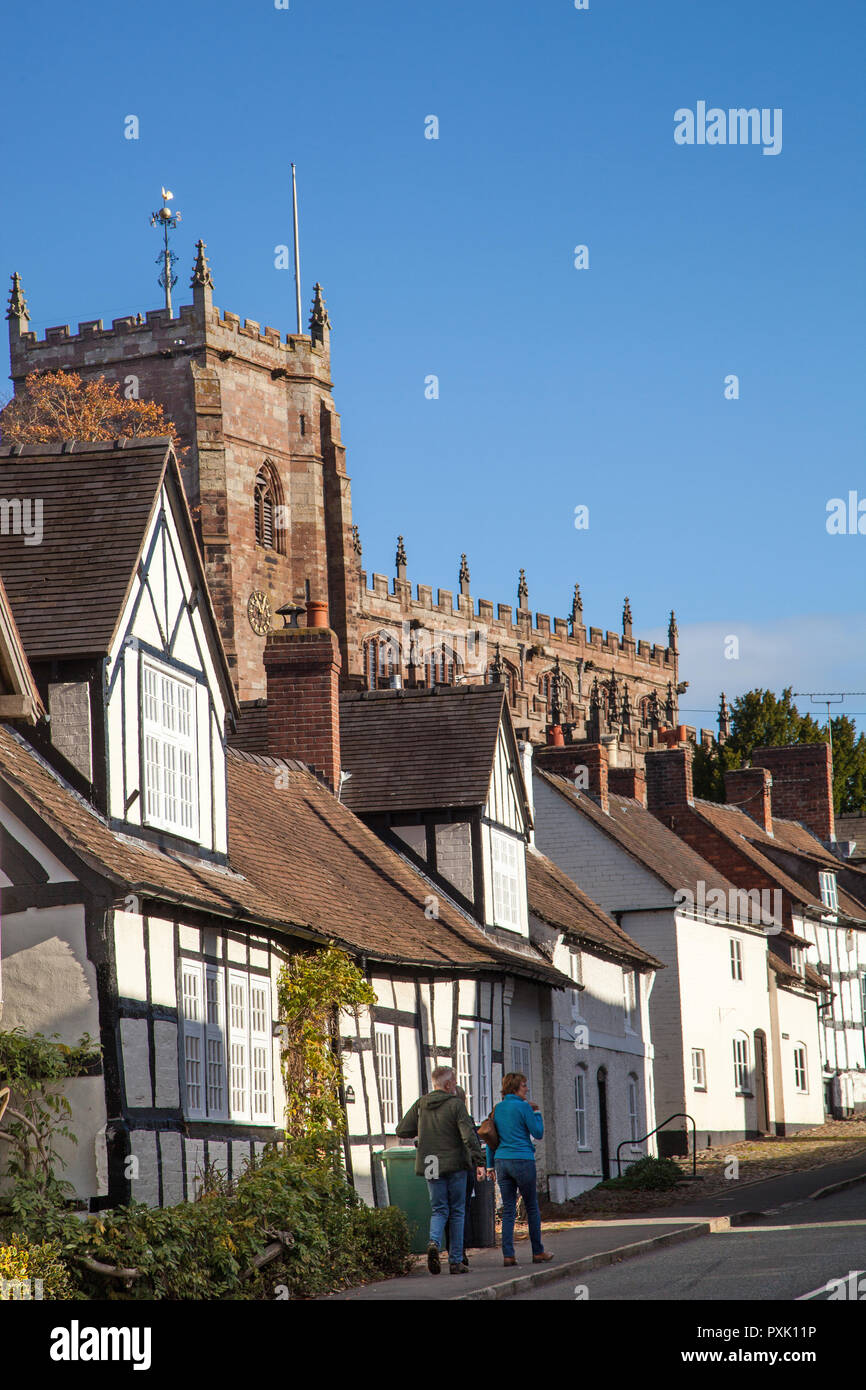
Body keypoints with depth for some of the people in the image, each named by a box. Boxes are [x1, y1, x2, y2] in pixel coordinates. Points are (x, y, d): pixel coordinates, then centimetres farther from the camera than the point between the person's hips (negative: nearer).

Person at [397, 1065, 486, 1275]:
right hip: (454, 1164, -3)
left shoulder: (420, 1105, 4)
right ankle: (456, 1261, 7)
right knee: (457, 1212, 7)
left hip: (430, 1166, 3)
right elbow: (469, 1135, -18)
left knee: (439, 1210, 9)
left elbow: (402, 1131, 5)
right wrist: (479, 1162, -17)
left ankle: (434, 1243, -21)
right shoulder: (455, 1104, -9)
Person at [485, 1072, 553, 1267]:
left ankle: (508, 1254, -3)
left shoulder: (497, 1109, 9)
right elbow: (538, 1133, -6)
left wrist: (490, 1165, 15)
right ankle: (538, 1252, 14)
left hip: (502, 1162, 5)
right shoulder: (523, 1107, -9)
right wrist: (536, 1112, 5)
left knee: (508, 1210, 4)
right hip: (522, 1161, -5)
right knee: (532, 1207, 8)